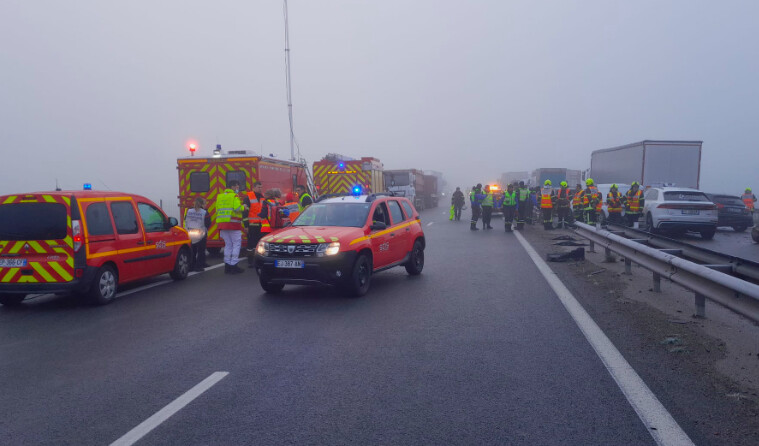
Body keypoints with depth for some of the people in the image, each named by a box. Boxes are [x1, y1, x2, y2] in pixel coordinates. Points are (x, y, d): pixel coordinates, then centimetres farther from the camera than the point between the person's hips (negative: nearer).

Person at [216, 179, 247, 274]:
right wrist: (243, 207, 0)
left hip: (222, 223, 7)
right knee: (236, 244, 1)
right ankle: (233, 265, -3)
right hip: (233, 223, -7)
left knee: (228, 244, 13)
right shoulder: (234, 196, -5)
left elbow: (217, 210, 15)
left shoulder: (219, 196, 17)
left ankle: (227, 266, 13)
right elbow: (237, 208, -18)